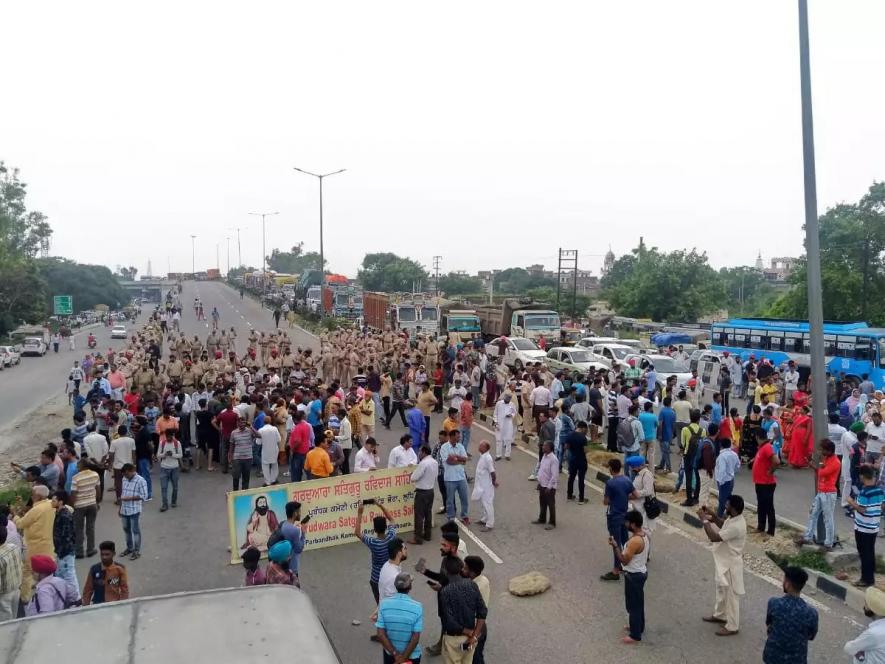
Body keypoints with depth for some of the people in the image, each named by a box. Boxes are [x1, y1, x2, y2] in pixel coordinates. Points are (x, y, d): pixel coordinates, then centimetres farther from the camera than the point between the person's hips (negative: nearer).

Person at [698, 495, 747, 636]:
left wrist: (704, 520, -24)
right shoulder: (733, 518, -5)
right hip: (724, 561, 10)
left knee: (730, 595, 8)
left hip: (731, 564, -10)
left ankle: (732, 626, 25)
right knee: (721, 590, 26)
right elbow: (723, 526, 16)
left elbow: (714, 537, -32)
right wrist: (712, 515, 1)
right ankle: (719, 615, 45)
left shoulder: (736, 526, -34)